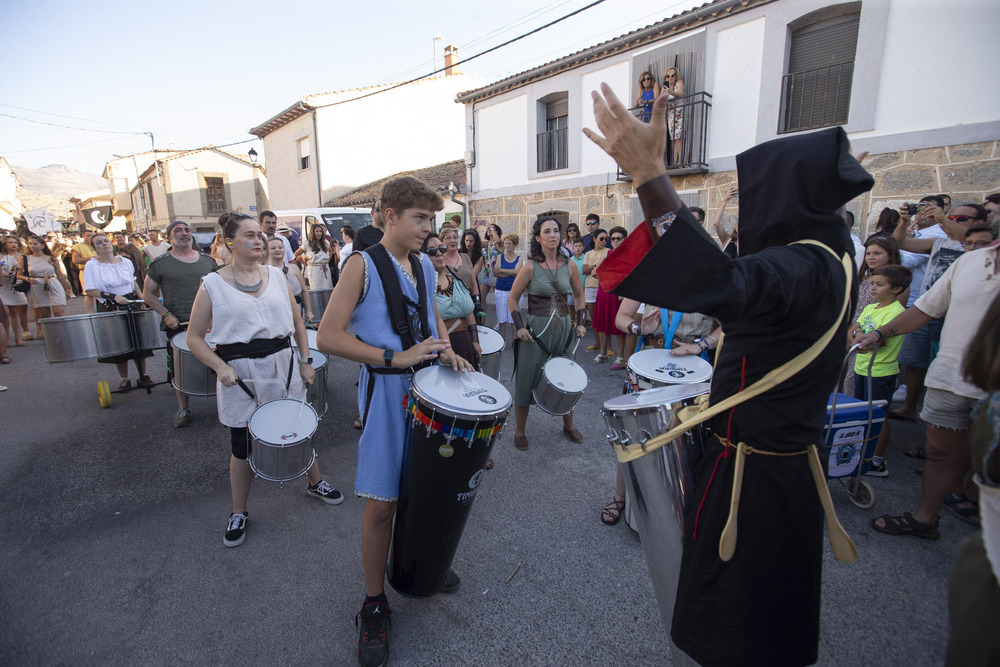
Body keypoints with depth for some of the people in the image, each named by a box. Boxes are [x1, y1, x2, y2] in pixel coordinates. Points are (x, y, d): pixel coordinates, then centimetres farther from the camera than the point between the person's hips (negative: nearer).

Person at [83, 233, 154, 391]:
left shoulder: (126, 262, 5)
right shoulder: (92, 265, -6)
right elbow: (90, 291, -10)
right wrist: (113, 296, -21)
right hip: (109, 310, -2)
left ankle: (143, 376, 16)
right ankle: (124, 379, 18)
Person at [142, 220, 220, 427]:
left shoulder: (207, 260, 9)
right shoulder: (160, 264, 2)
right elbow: (148, 295, 7)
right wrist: (166, 315, -6)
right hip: (178, 326, -1)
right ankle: (183, 408, 22)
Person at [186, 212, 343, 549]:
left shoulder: (276, 276, 4)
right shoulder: (213, 284, -5)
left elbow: (297, 323, 10)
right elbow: (194, 337, -2)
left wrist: (305, 362, 5)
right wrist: (220, 367, -17)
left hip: (283, 366, 3)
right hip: (240, 376, -2)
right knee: (242, 446, 9)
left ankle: (316, 483, 39)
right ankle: (238, 513, 30)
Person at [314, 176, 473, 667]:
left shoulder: (424, 265, 9)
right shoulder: (363, 265, -10)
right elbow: (327, 337, -16)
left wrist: (446, 351, 3)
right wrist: (394, 358, -22)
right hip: (387, 391, -6)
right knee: (381, 502, 2)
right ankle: (374, 605, 23)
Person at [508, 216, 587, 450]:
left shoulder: (569, 265, 2)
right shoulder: (530, 266, -9)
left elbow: (579, 295, 15)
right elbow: (513, 298, -2)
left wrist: (581, 322, 6)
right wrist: (519, 326, -12)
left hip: (563, 326, 4)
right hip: (535, 328, -3)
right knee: (527, 379, 3)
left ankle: (568, 425, 34)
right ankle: (520, 431, 22)